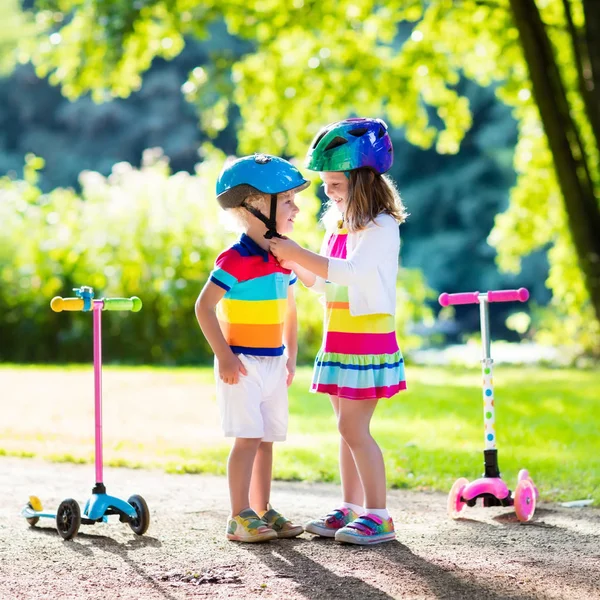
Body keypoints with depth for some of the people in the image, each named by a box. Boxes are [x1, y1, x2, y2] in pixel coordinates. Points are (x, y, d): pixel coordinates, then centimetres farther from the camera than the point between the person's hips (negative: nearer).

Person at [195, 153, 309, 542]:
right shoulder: (236, 261, -16)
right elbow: (205, 306, -18)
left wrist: (291, 356, 16)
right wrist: (224, 356, -19)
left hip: (273, 363, 8)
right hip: (242, 363, -8)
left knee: (267, 439, 11)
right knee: (248, 438, -9)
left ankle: (263, 511, 19)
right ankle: (240, 518, -4)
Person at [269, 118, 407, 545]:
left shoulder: (381, 227, -13)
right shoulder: (340, 226, 15)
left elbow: (351, 270, -27)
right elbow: (320, 281, 20)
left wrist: (299, 253, -26)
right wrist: (292, 262, 3)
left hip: (369, 339, -9)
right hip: (339, 340, 9)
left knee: (353, 426, -12)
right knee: (348, 427, 12)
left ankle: (378, 515, -7)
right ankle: (351, 509, 18)